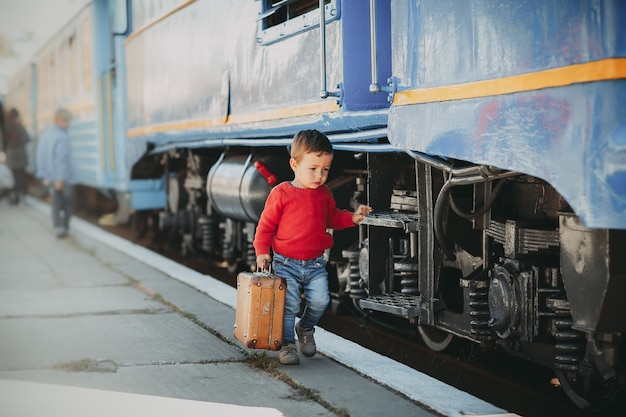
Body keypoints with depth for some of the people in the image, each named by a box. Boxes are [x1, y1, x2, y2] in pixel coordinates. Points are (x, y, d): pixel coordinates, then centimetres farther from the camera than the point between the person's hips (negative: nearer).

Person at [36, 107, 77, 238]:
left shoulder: (45, 135, 3)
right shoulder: (62, 137, -20)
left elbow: (41, 155, 6)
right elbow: (62, 158, -25)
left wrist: (44, 175, 11)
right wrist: (60, 178, -24)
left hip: (51, 177, 6)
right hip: (66, 177, -6)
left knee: (56, 203, 9)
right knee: (68, 203, 11)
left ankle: (58, 228, 1)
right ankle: (65, 227, 16)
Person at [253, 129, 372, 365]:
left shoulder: (324, 193, 7)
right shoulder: (281, 193, -8)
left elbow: (332, 218, 21)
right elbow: (266, 225, -3)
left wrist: (353, 218, 5)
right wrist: (262, 252, -11)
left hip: (315, 264, 4)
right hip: (286, 263, -4)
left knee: (320, 300, -9)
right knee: (289, 304, -10)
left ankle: (306, 328, 20)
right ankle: (287, 344, 7)